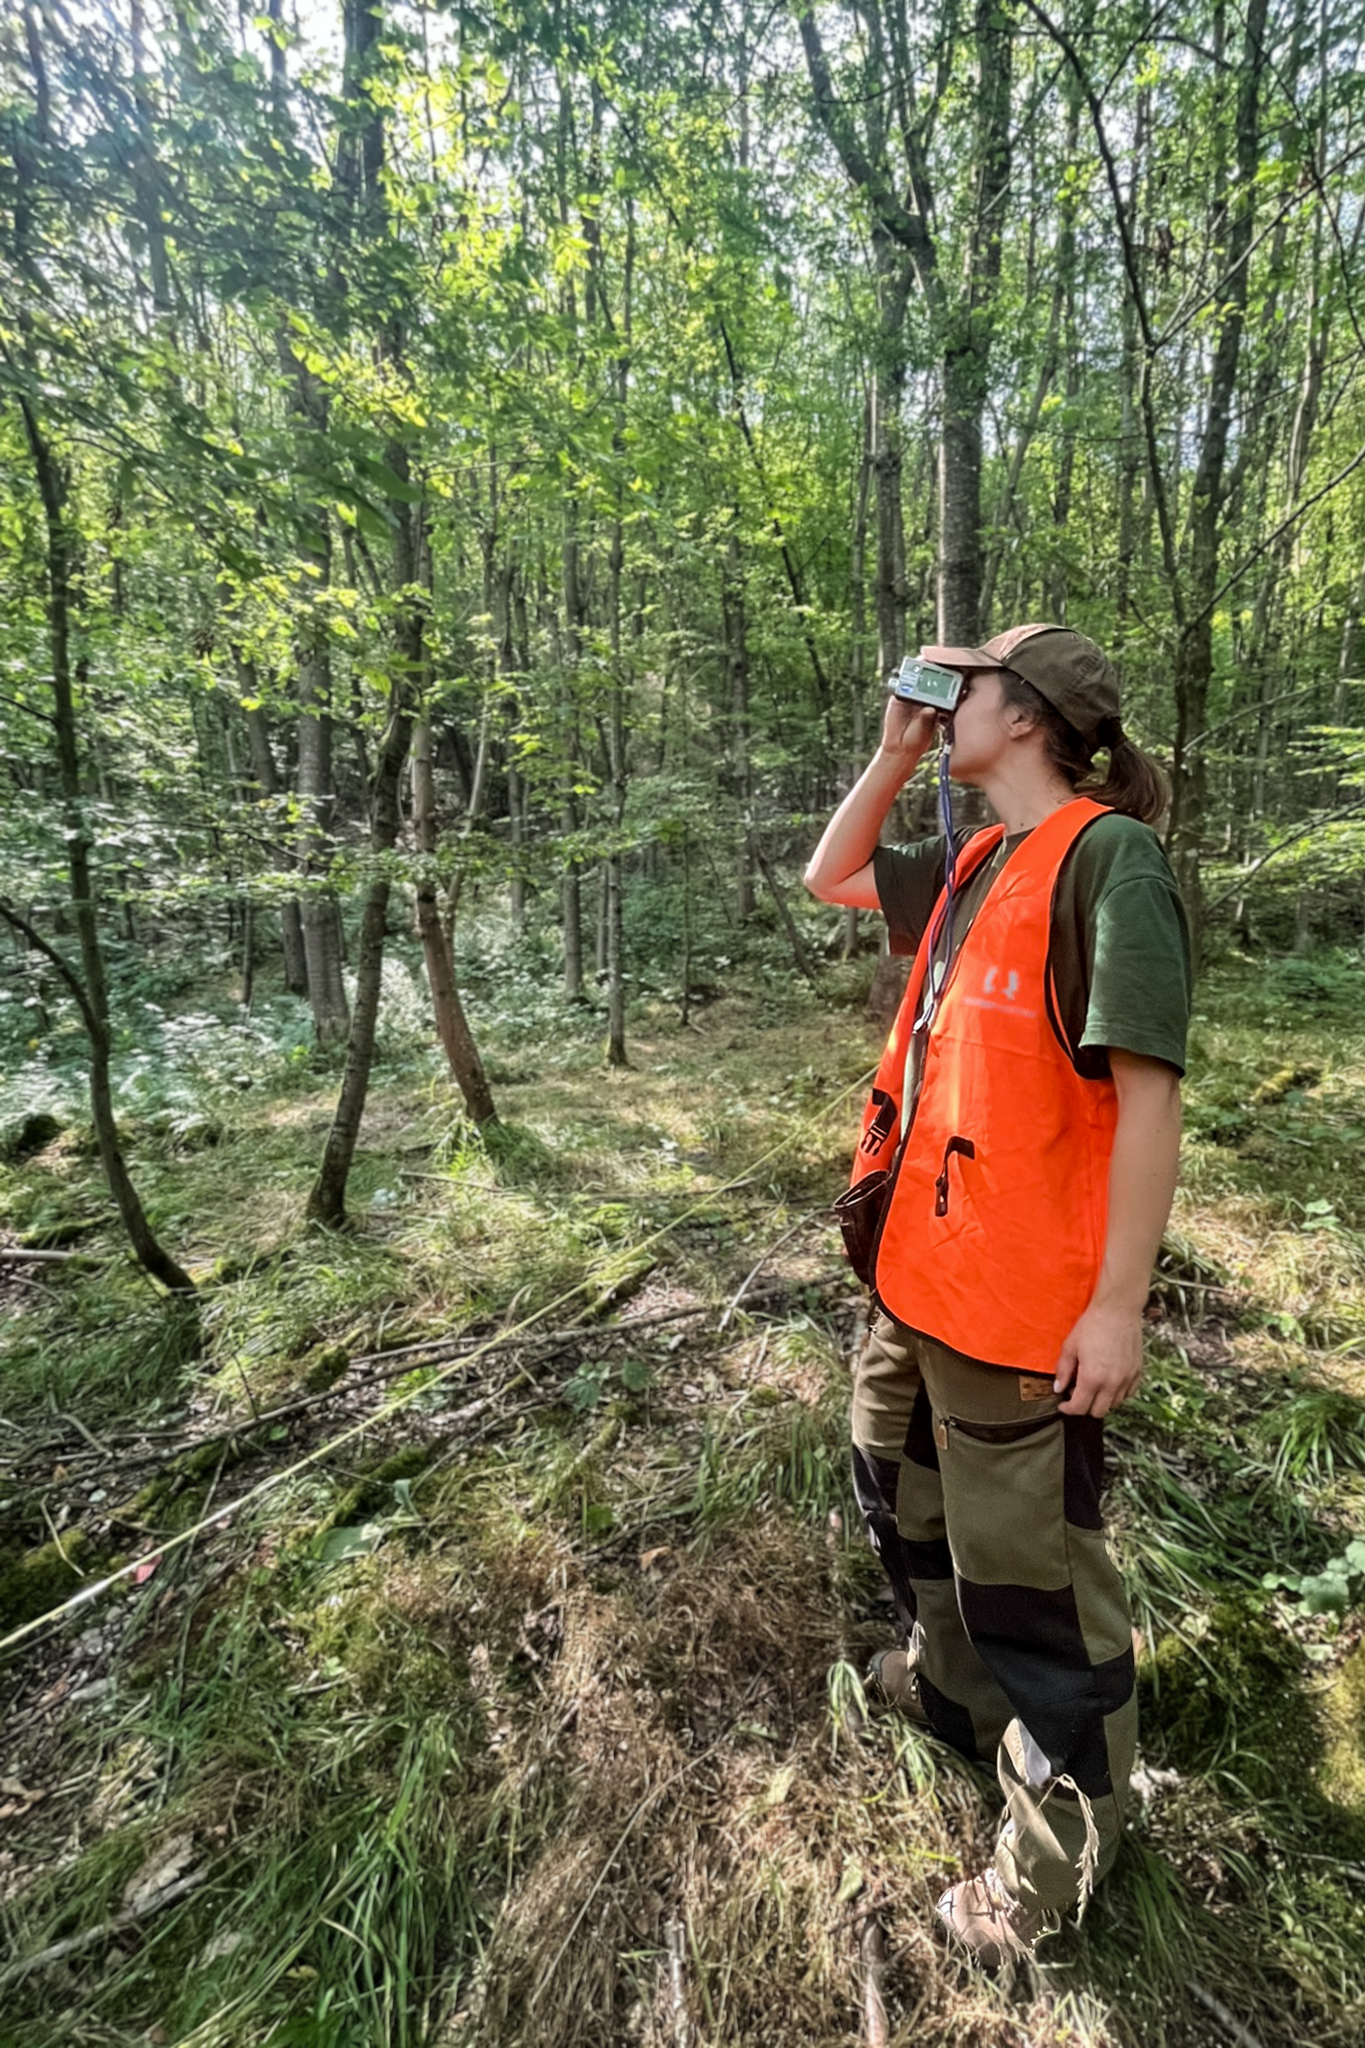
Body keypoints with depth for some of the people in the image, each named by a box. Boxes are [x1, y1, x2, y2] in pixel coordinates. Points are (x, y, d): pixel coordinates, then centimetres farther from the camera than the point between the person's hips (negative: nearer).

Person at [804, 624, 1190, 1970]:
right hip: (914, 1269, 9)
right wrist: (892, 755, 12)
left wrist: (1118, 1305, -20)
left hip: (1022, 1302, -9)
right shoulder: (971, 864, 9)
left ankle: (1060, 1844, 39)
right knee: (905, 1500, 28)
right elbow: (829, 877, 22)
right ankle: (950, 1686, 56)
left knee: (1026, 1572, 11)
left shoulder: (1108, 856, -16)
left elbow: (1147, 1093, -20)